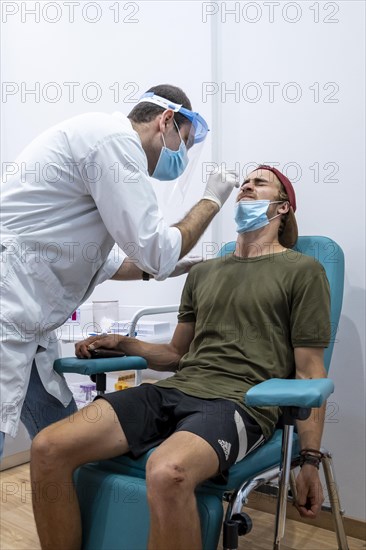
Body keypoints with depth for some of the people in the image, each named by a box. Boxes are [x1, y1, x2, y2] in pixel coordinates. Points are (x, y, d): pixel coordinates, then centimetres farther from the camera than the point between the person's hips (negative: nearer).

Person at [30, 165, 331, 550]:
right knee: (48, 448, -15)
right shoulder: (203, 273, 23)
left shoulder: (302, 270, 6)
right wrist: (121, 344, 9)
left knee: (167, 473, -38)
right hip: (174, 389, 6)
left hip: (239, 402, -5)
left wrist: (310, 460, -2)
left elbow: (310, 373, 3)